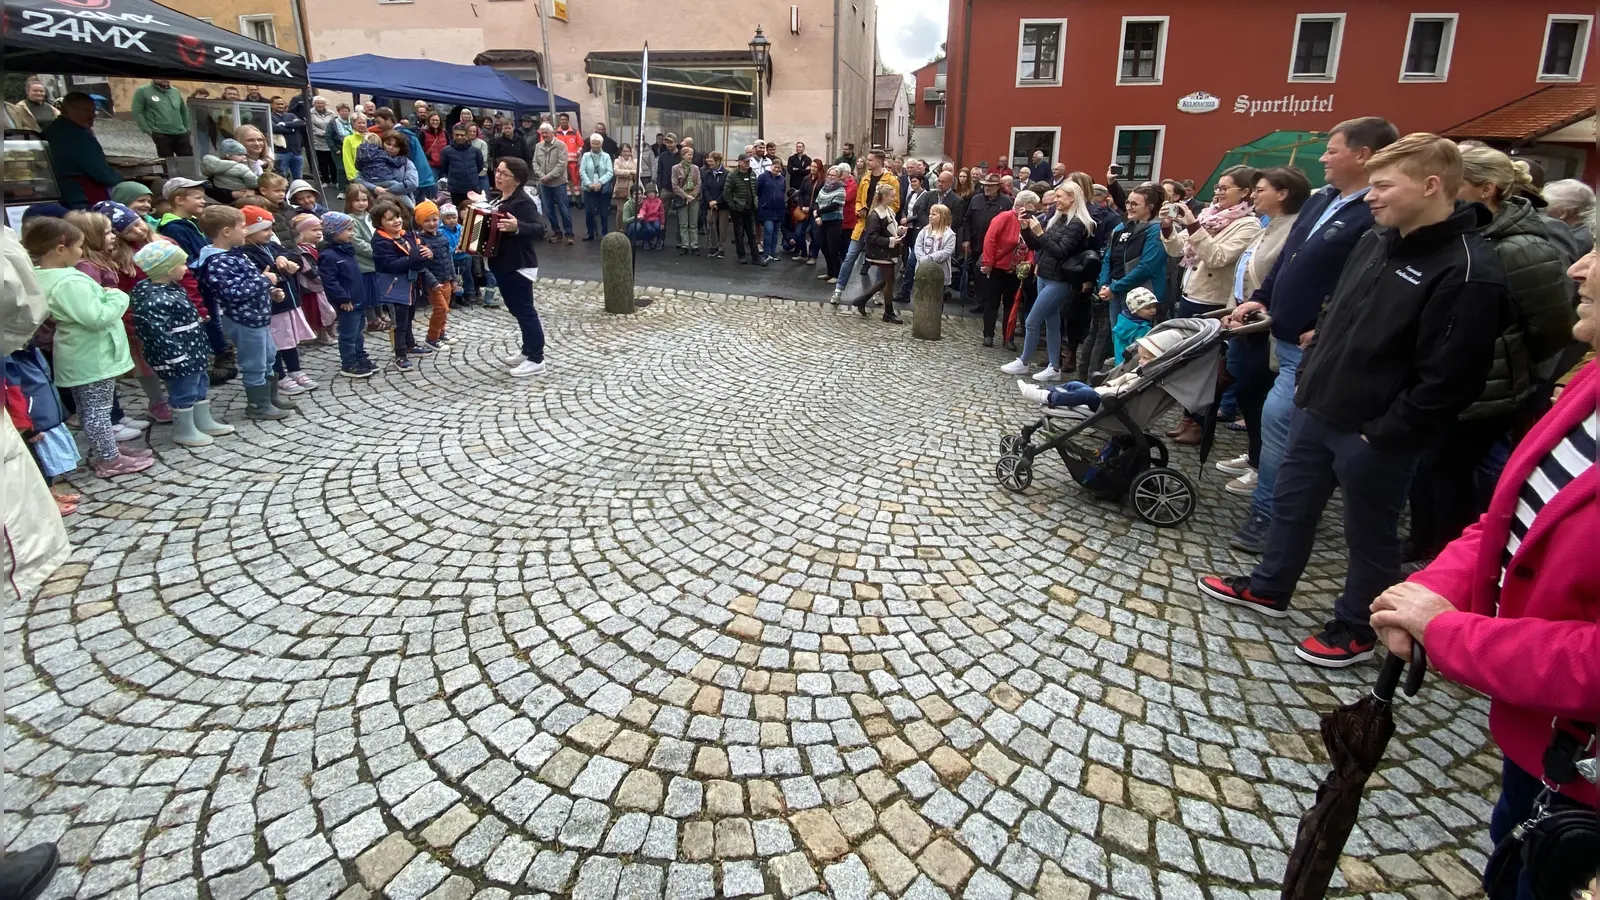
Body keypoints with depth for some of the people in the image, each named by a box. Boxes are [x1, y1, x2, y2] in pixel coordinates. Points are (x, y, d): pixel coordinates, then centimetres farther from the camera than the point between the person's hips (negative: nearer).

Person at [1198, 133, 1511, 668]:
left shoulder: (1468, 272, -19)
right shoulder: (1376, 243, 6)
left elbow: (1448, 381, -22)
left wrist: (1385, 433, -18)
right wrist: (1310, 380, 12)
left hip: (1374, 435, -8)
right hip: (1317, 411, 8)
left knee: (1369, 533, 10)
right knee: (1292, 504, 20)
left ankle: (1356, 629, 29)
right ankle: (1269, 589, 39)